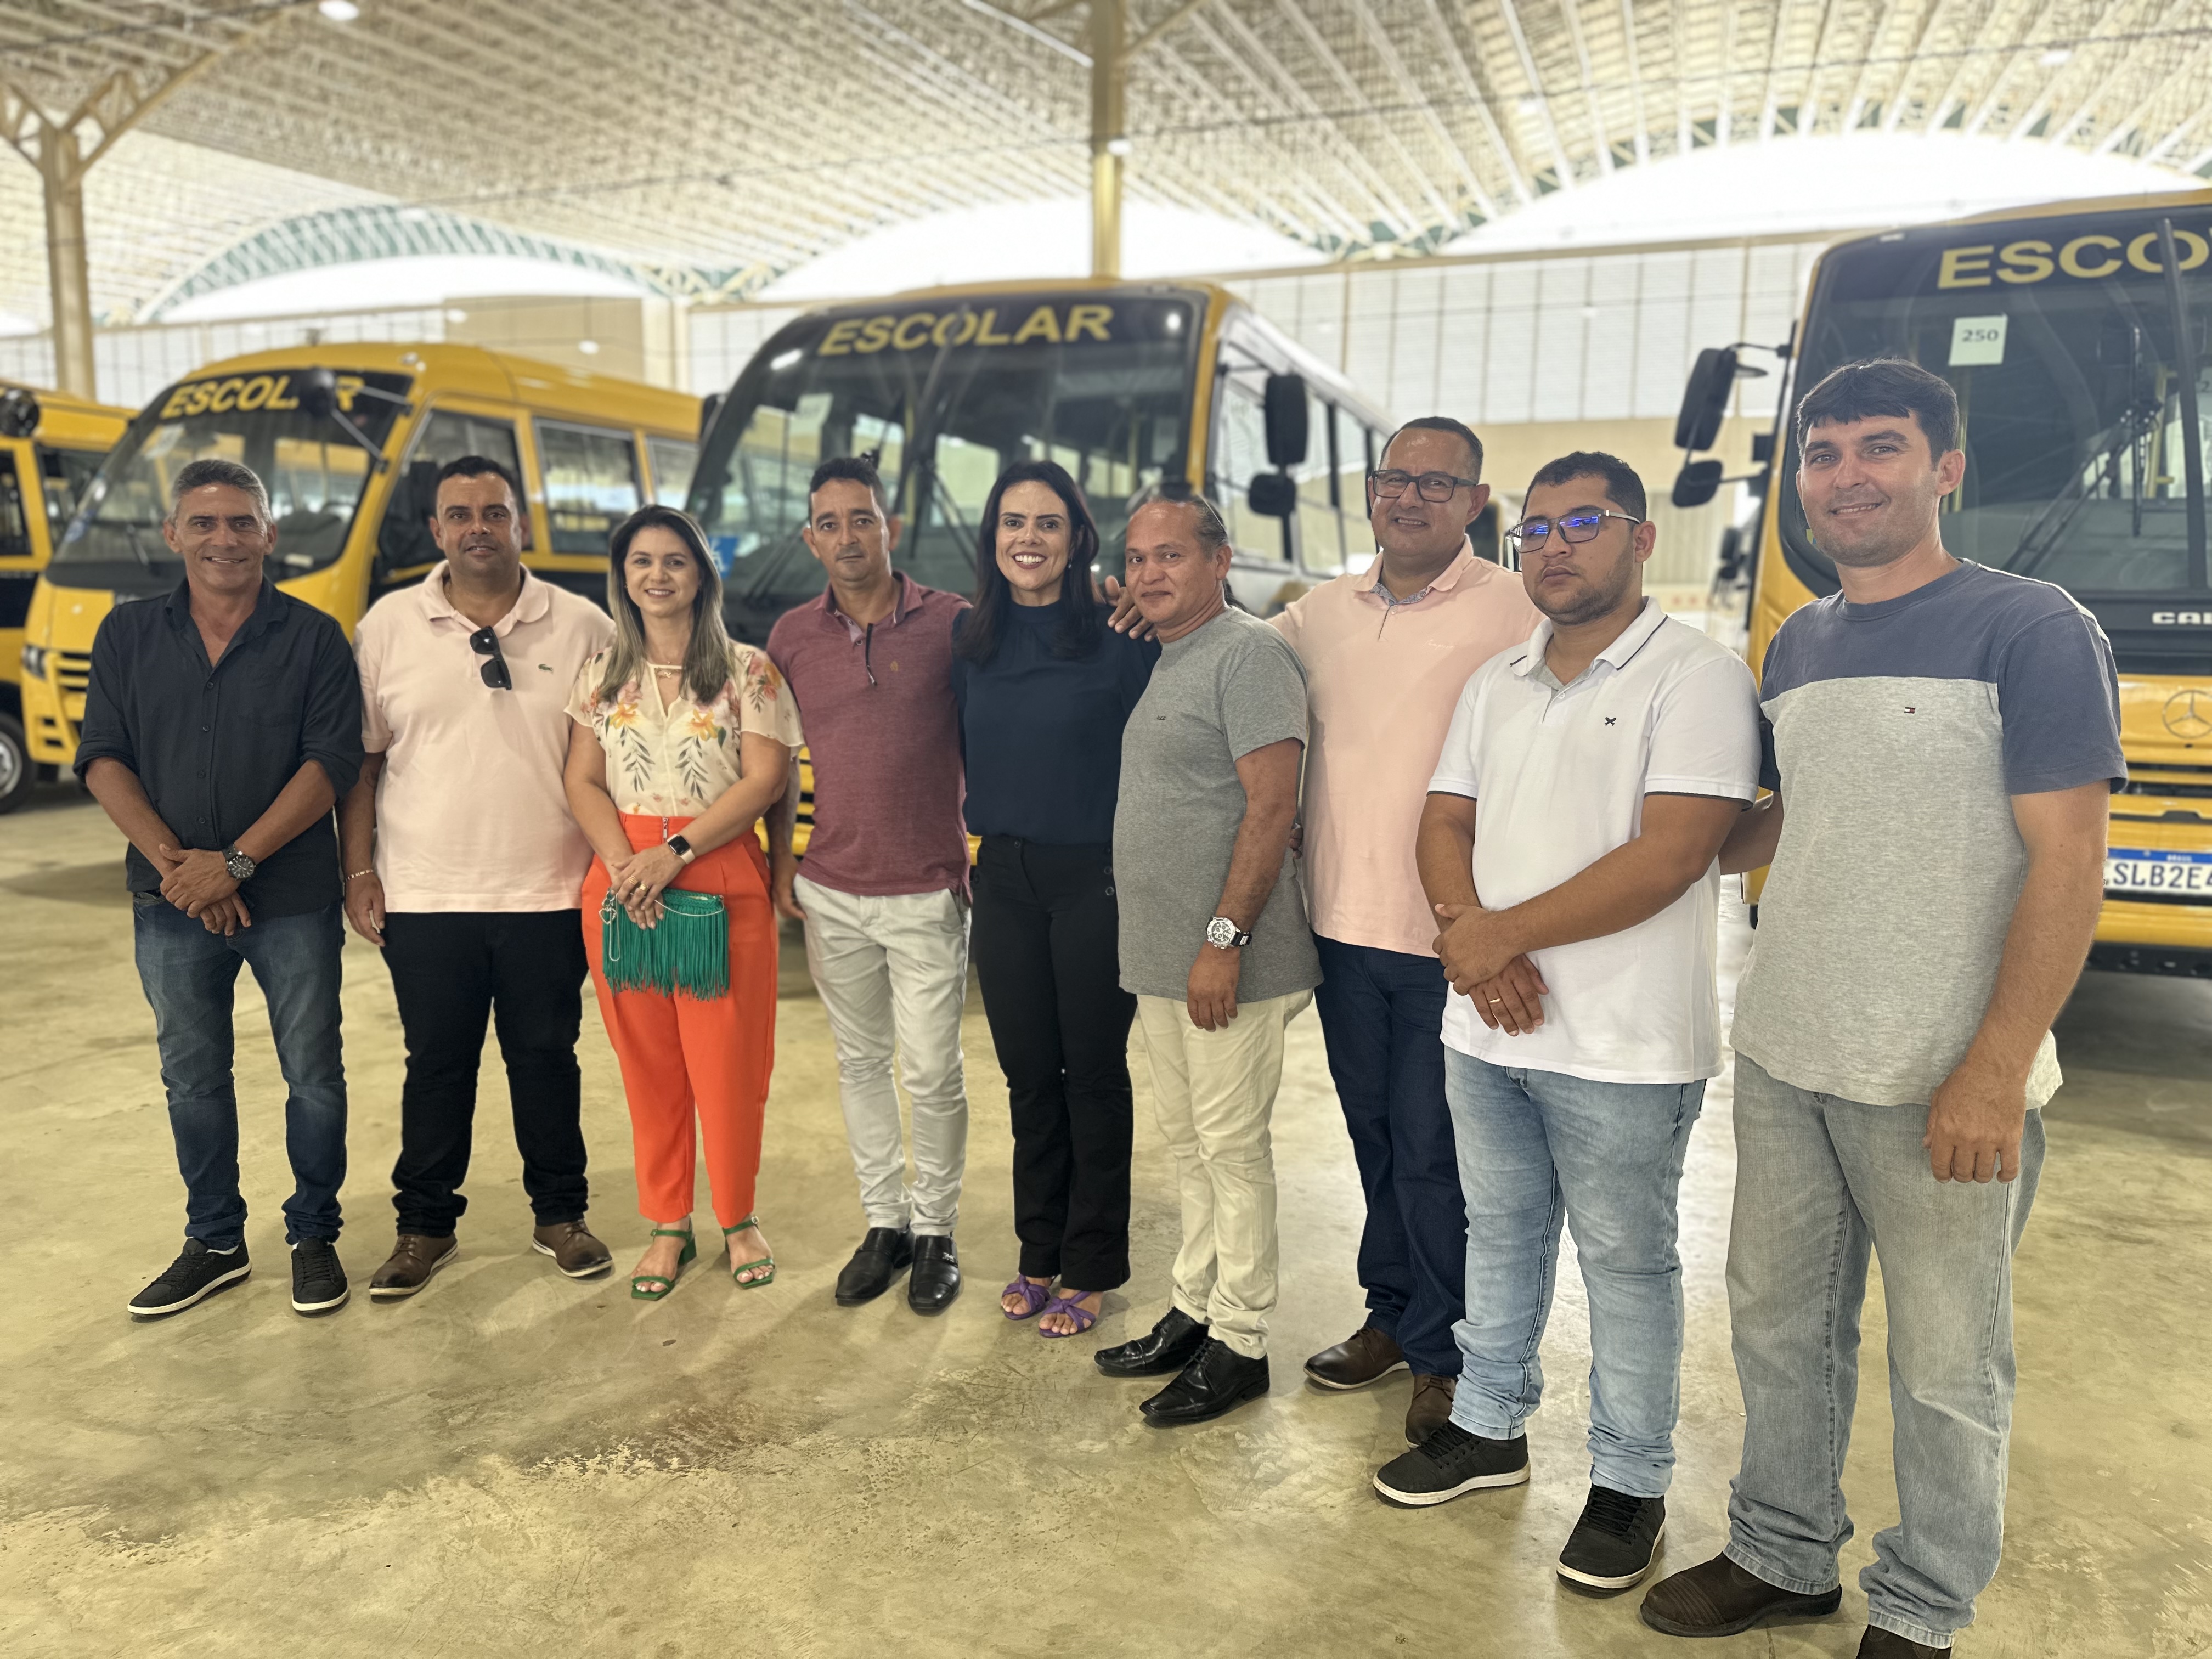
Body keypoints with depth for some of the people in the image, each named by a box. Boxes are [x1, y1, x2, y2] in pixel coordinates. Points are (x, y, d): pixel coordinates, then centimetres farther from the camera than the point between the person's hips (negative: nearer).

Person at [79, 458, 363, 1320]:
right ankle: (214, 1242, 28)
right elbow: (103, 759, 1)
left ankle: (314, 1236, 22)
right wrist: (174, 862, -12)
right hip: (170, 901, 3)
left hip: (291, 900, -2)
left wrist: (235, 862, -16)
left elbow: (332, 762, -10)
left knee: (313, 1072, 5)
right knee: (192, 1077, 12)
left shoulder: (313, 638, -2)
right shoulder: (128, 635, 6)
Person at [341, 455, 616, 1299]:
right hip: (425, 898, 1)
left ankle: (560, 1215, 26)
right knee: (436, 1064, 10)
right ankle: (426, 1224, 27)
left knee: (547, 1059, 10)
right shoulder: (389, 625, 3)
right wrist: (359, 871, 2)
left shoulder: (583, 627, 1)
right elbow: (361, 758, 7)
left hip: (548, 896, 0)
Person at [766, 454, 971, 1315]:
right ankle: (884, 1222, 27)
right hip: (830, 890, 3)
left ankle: (936, 1228, 21)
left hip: (928, 890, -3)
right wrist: (780, 865, 9)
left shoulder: (954, 623, -6)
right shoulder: (792, 636, 4)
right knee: (860, 1064, 13)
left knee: (931, 1073, 2)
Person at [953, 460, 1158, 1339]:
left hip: (1094, 880, -4)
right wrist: (980, 839, 11)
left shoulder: (1122, 637, -10)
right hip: (1005, 879, 5)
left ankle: (1091, 1269, 24)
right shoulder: (971, 640, 6)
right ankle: (1039, 1252, 31)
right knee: (1028, 1074, 14)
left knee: (1094, 1075, 7)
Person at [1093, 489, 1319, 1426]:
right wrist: (1156, 946, 18)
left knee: (1232, 1146, 1)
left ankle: (1239, 1345, 15)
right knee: (1187, 1140, 17)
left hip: (1226, 960, -9)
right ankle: (1194, 1313, 31)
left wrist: (1225, 937, -23)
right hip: (1159, 959, 9)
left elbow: (1272, 806, -19)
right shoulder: (1161, 662, 16)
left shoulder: (1248, 653, -12)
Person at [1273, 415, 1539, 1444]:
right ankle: (1393, 1316, 37)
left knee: (1434, 1154, 4)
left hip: (1450, 940, -5)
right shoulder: (1322, 613, 9)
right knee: (1375, 1138, 18)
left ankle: (1447, 1356, 24)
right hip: (1344, 927, 6)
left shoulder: (1516, 614, -9)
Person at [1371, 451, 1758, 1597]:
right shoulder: (1494, 685, 11)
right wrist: (1475, 945, -11)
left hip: (1622, 1049, -6)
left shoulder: (1696, 677, -10)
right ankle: (1489, 1427, 37)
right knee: (1499, 1233, 19)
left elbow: (1666, 858, -19)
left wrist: (1501, 934, -16)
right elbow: (1444, 824, 8)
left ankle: (1629, 1482, 25)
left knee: (1625, 1262, 8)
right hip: (1485, 1030, 6)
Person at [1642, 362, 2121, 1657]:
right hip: (1783, 1061, 6)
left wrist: (1995, 1074, -18)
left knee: (1947, 1369, 11)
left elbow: (2067, 866, -13)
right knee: (1780, 1322, 17)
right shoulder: (1798, 644, 10)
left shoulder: (2032, 630, -9)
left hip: (1944, 1087, -6)